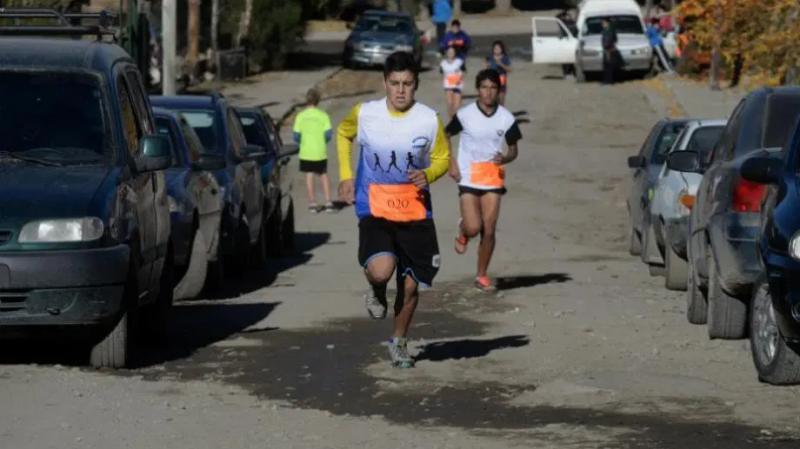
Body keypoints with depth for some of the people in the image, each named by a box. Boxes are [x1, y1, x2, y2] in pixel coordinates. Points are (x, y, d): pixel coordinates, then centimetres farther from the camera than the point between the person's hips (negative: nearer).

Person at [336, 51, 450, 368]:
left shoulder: (430, 120, -6)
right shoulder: (364, 114, -6)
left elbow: (443, 158, 8)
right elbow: (343, 134, 16)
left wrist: (428, 175, -15)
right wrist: (345, 175, 6)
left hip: (415, 214, 2)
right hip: (374, 211, -2)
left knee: (410, 285, 7)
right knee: (381, 270, -27)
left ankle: (399, 342, 32)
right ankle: (377, 293, 12)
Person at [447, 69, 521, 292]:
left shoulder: (506, 118, 0)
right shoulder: (465, 115, -5)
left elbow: (513, 149, 8)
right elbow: (446, 136, 10)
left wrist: (505, 158, -15)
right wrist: (451, 163, -1)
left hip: (493, 179, 2)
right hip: (468, 178, -2)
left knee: (489, 230, -1)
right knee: (473, 227, -13)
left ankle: (482, 275, 14)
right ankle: (463, 233, 25)